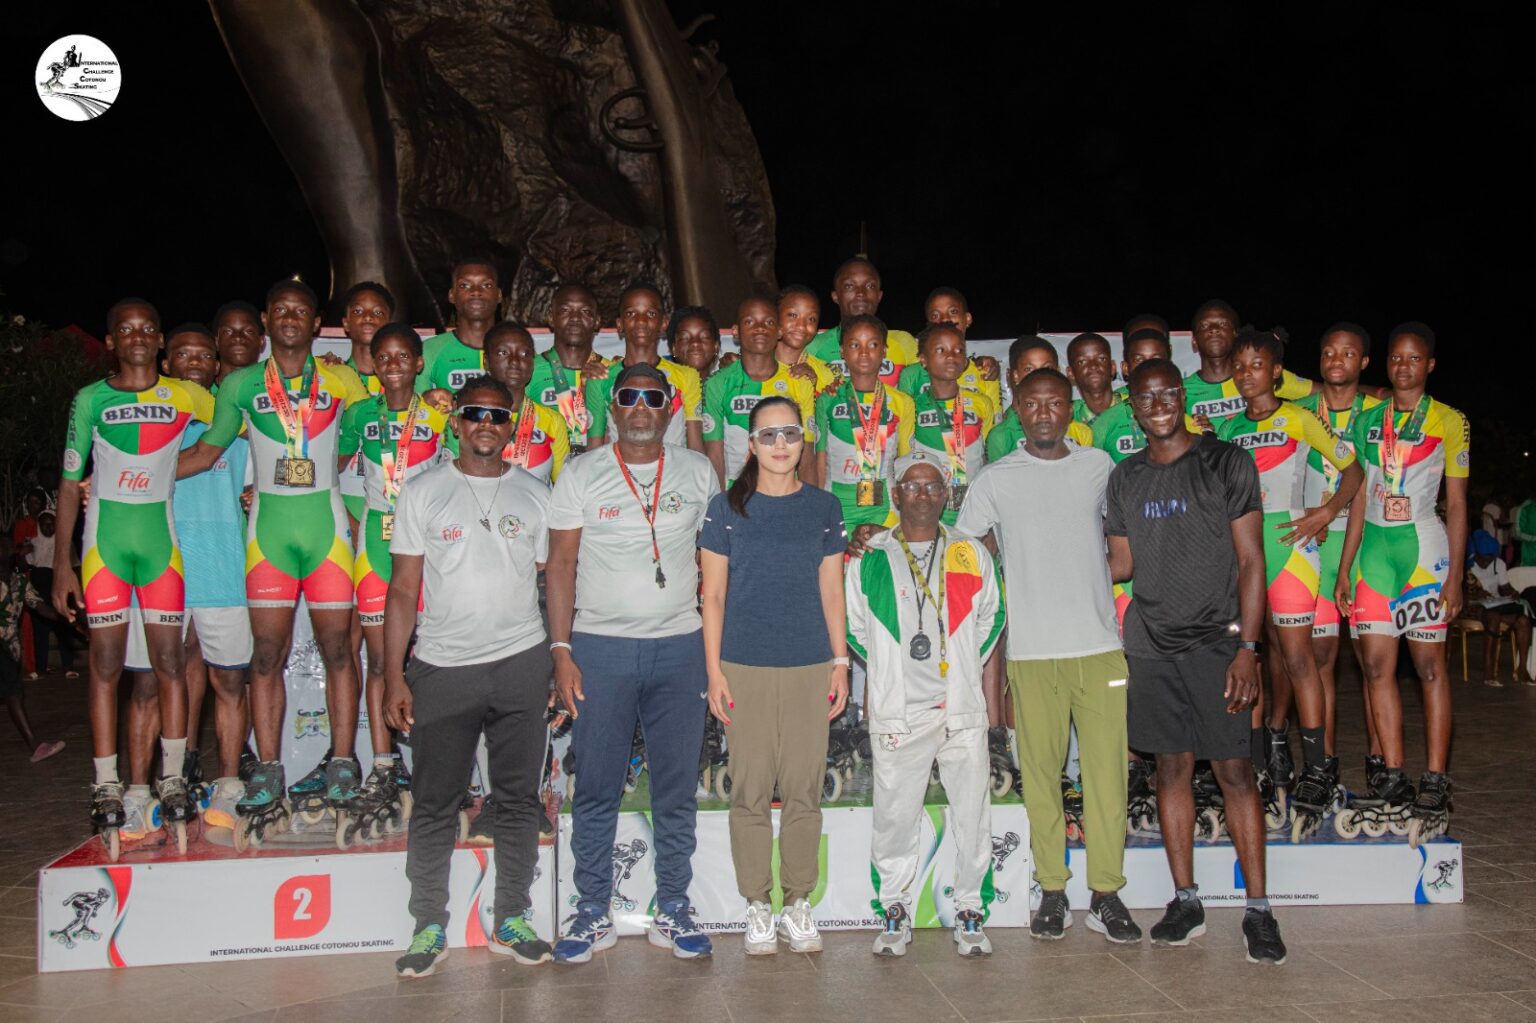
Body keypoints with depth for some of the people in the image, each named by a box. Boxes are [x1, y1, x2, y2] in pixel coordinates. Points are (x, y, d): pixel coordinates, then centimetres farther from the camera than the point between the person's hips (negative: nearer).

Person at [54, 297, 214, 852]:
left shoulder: (184, 396, 6)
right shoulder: (90, 400, 4)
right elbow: (70, 482, 4)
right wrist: (61, 561, 0)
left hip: (161, 540, 1)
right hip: (105, 540, -1)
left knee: (168, 661, 2)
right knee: (106, 663, 0)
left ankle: (173, 780, 10)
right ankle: (106, 786, 7)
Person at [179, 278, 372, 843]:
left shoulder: (340, 381, 8)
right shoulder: (240, 385, 9)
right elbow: (207, 451, 14)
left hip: (327, 526, 0)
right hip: (268, 529, 1)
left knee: (337, 647, -1)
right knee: (267, 653, -1)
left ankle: (343, 773, 6)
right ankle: (267, 785, 5)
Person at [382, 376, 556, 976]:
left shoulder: (535, 494, 9)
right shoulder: (422, 492, 4)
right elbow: (403, 589, 3)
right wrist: (394, 675, -3)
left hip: (521, 663, 2)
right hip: (442, 669, -1)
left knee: (520, 797, 7)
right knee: (434, 803, 4)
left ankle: (511, 921, 20)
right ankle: (429, 926, 18)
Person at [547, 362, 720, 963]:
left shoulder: (698, 473, 8)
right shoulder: (581, 475, 3)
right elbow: (561, 564, 1)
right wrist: (561, 649, -7)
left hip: (679, 647, 2)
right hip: (600, 646, -1)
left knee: (677, 788, 7)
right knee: (596, 787, 3)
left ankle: (673, 909, 19)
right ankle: (593, 912, 16)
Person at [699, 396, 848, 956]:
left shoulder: (824, 507, 8)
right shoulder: (727, 507, 3)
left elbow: (831, 591, 11)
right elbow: (713, 594, 3)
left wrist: (841, 662, 6)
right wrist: (713, 670, -2)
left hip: (810, 667, 1)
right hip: (744, 668, -1)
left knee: (804, 789, 5)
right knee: (751, 791, 2)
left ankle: (799, 904, 18)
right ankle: (758, 906, 15)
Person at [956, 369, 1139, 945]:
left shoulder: (1099, 466, 10)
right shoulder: (995, 480, 4)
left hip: (1099, 644, 1)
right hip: (1031, 652, -1)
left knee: (1106, 769, 0)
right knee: (1041, 772, 3)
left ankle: (1106, 892, 10)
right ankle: (1051, 892, 14)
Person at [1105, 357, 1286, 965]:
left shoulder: (1227, 462, -1)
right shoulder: (1125, 478, 11)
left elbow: (1251, 560, -4)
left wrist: (1247, 648, -12)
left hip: (1216, 640, -3)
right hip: (1152, 645, 4)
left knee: (1234, 769, -4)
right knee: (1171, 767, 7)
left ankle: (1258, 909, 4)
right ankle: (1185, 901, 16)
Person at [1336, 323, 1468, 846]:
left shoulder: (1449, 422, 2)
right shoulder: (1367, 420, 13)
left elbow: (1456, 503, 0)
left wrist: (1455, 574, -6)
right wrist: (1345, 566, 9)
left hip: (1423, 548, -4)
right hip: (1374, 549, 4)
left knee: (1429, 666, -3)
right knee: (1376, 665, 1)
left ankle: (1435, 787, 2)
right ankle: (1394, 780, 9)